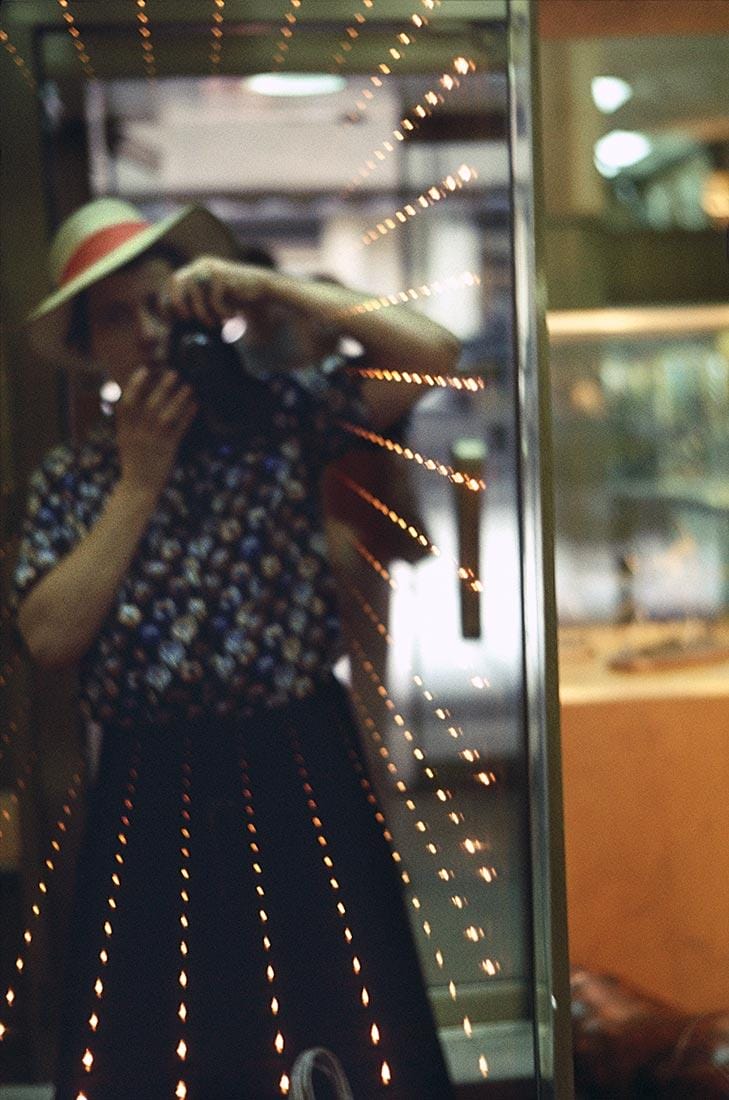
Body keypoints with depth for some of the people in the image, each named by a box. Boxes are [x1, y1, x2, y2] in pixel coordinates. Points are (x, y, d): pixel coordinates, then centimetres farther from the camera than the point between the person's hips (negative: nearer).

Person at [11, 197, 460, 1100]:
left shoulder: (278, 415, 5)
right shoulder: (69, 479, 9)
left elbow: (432, 356, -5)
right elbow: (49, 639, -4)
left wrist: (266, 287, -7)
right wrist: (139, 482, -4)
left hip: (298, 772, -1)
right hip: (146, 792, 2)